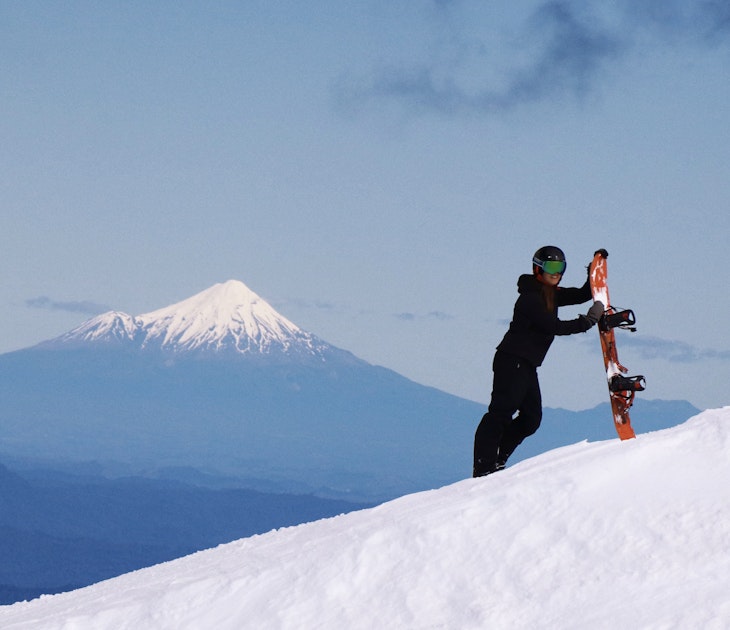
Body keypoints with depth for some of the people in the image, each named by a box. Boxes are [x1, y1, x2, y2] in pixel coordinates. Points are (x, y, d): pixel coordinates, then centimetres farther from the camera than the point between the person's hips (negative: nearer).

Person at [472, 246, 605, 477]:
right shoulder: (530, 298, -14)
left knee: (531, 418, 8)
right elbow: (552, 327, -20)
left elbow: (582, 295, 18)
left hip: (527, 365, 10)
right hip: (512, 360, -10)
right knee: (501, 412, -13)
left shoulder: (550, 294, 15)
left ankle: (496, 462, 12)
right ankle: (483, 469, -16)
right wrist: (587, 322, -18)